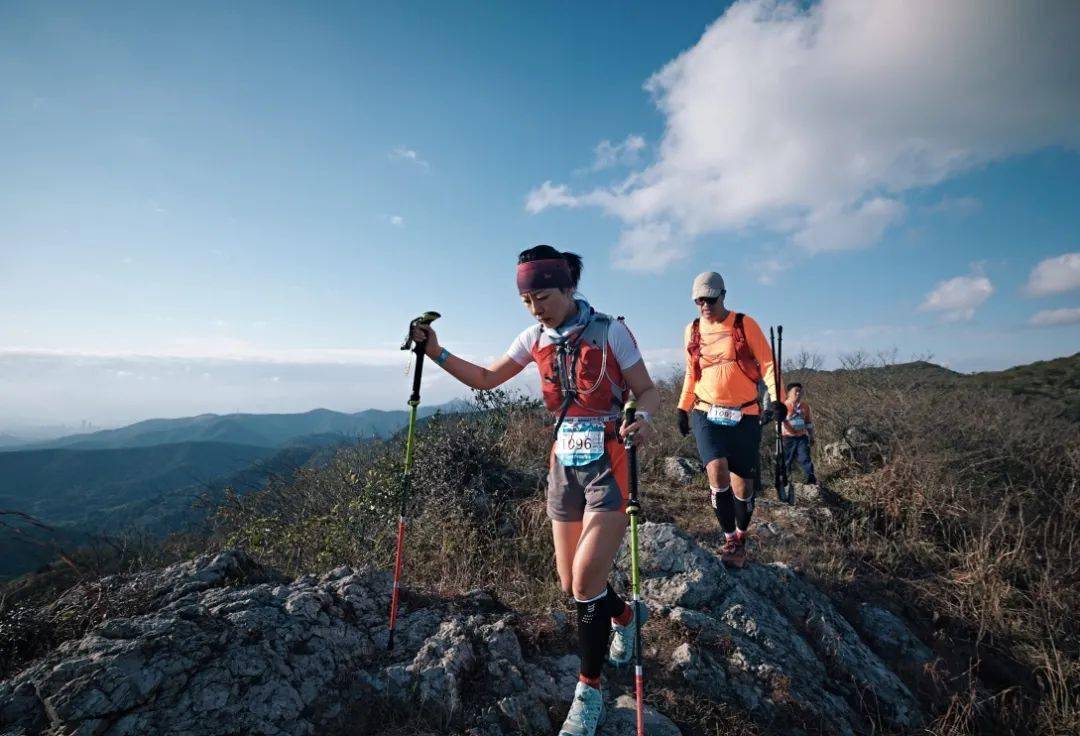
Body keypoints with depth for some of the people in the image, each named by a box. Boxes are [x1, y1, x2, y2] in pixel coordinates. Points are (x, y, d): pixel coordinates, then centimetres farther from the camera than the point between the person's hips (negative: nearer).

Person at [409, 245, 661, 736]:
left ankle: (589, 692, 19)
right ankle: (622, 617, 46)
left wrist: (643, 418, -28)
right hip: (564, 465, 5)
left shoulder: (610, 331, -11)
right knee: (572, 585, 12)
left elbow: (648, 391, -6)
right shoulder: (535, 339, 2)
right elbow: (487, 378, 11)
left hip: (609, 463, -5)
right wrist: (437, 353, 0)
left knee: (585, 581, -6)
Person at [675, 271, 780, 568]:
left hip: (744, 416, -1)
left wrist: (776, 397, -18)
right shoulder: (692, 330, 7)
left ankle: (741, 538, 31)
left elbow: (767, 363, -3)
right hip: (706, 414, 1)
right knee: (717, 474, -18)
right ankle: (730, 538, 3)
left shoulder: (745, 325, -2)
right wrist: (683, 408, 15)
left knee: (742, 485, 5)